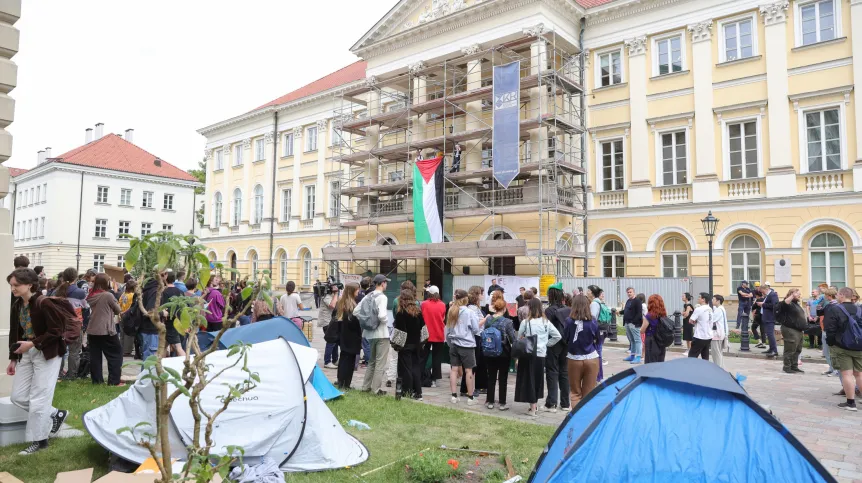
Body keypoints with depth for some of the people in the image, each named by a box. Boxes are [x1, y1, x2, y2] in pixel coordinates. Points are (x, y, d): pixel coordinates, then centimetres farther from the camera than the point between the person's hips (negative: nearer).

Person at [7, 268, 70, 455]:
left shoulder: (45, 303, -19)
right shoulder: (16, 306, 6)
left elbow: (57, 331, -19)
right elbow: (14, 333, 13)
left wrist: (32, 343, -23)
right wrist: (13, 358, 12)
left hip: (47, 354, -8)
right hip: (26, 353, 8)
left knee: (38, 398, -2)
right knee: (17, 396, 8)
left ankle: (39, 440, 12)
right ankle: (56, 414, 25)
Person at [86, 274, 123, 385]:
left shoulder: (91, 296, 5)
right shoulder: (108, 295, -14)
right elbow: (118, 310, -3)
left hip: (92, 330, 6)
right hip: (106, 330, -6)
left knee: (95, 356, 10)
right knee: (116, 354, 3)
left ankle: (96, 380, 15)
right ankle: (114, 381, 0)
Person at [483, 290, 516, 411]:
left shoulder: (488, 319, -4)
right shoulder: (507, 321, -14)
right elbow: (513, 338, -11)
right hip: (504, 352, -3)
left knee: (491, 377, 13)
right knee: (503, 378, 7)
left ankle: (490, 401, 19)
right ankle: (502, 403, 12)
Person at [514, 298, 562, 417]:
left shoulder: (526, 322, -12)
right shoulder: (546, 322, -1)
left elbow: (519, 338, -4)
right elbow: (558, 336, 2)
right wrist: (546, 344, 9)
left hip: (528, 355, -4)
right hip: (541, 355, 4)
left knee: (529, 380, 5)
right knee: (538, 380, 17)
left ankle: (532, 408, 6)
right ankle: (534, 405, 29)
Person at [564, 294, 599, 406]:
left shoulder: (570, 321, -14)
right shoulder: (593, 322, -9)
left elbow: (565, 339, -5)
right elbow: (597, 340, 4)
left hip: (574, 360, -1)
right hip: (592, 359, 1)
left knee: (575, 393, 13)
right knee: (589, 393, 10)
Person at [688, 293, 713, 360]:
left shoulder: (699, 309, -15)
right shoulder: (710, 309, 8)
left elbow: (690, 321, -14)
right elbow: (711, 322, 15)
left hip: (700, 337, -8)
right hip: (708, 337, 8)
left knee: (692, 357, -2)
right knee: (705, 358, 11)